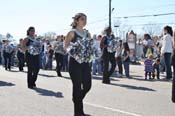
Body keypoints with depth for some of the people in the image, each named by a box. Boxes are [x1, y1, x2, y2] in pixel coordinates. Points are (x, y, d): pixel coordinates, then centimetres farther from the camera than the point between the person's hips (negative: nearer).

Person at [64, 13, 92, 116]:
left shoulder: (87, 33, 13)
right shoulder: (72, 33, -3)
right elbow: (65, 47, -6)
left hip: (85, 62, 6)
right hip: (75, 62, -5)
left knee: (87, 85, 3)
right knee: (77, 86, -3)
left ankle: (77, 99, 32)